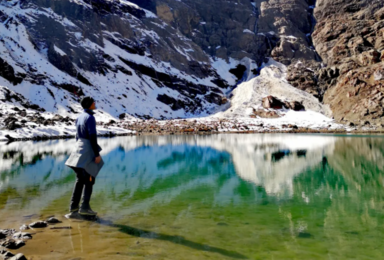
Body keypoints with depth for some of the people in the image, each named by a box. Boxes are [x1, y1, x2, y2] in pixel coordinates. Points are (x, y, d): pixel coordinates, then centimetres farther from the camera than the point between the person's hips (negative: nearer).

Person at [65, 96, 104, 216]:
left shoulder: (79, 117, 14)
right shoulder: (90, 117, -12)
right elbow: (92, 137, -18)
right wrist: (97, 154, -18)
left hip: (79, 148, 8)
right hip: (88, 150, -8)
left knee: (80, 180, 10)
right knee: (89, 179, 0)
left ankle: (73, 208, 10)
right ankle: (85, 206, -5)